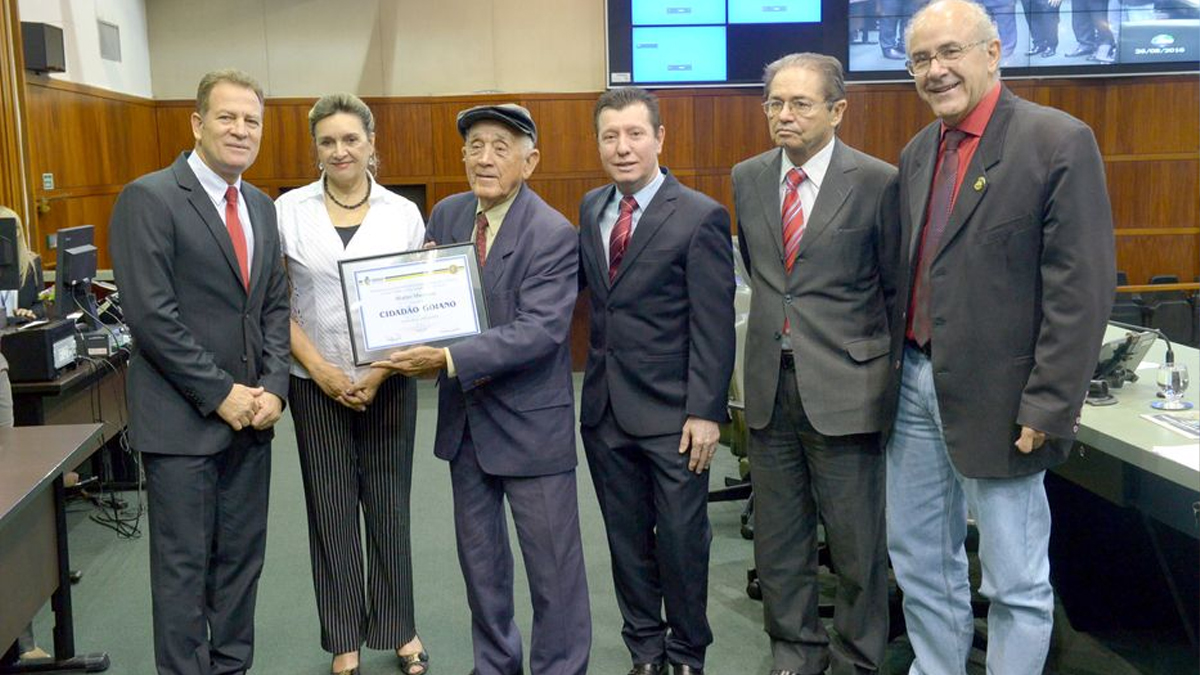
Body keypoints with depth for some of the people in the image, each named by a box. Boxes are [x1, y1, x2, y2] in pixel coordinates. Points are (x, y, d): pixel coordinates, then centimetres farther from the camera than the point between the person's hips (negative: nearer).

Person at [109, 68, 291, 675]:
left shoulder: (261, 207, 11)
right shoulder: (149, 199, -10)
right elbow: (150, 314, -16)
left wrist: (272, 387, -2)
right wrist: (221, 393, -15)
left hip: (250, 414, 6)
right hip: (181, 419, -6)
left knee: (242, 557, 14)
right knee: (185, 566, 5)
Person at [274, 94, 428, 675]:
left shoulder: (403, 213, 0)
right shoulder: (289, 211, -1)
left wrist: (378, 374, -10)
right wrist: (321, 370, -11)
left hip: (388, 383, 0)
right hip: (316, 385, 0)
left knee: (389, 505, 9)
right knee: (331, 510, 7)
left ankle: (399, 628, 26)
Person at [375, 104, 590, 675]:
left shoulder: (553, 235, -16)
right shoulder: (446, 215, 4)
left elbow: (540, 330, -25)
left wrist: (448, 359, -31)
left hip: (529, 419, -6)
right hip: (464, 415, 7)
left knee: (552, 562, 5)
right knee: (479, 553, 19)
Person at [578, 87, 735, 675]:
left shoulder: (700, 217, -9)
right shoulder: (590, 209, 9)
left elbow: (713, 327, -11)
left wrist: (705, 411, -14)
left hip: (671, 412, -5)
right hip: (605, 407, 5)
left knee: (681, 540, 7)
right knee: (626, 539, 14)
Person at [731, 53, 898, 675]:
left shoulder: (877, 182, -8)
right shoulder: (748, 178, 7)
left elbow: (897, 290, -1)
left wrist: (889, 373, 0)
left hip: (843, 385, -4)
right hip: (769, 384, 5)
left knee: (857, 543, 8)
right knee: (777, 538, 15)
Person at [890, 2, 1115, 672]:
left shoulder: (1059, 140, -10)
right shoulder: (918, 153, 11)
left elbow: (1082, 288, -14)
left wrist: (1050, 405, -17)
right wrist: (893, 364, 10)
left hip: (996, 396, -7)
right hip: (914, 384, 7)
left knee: (1017, 584, 6)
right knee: (919, 560, 18)